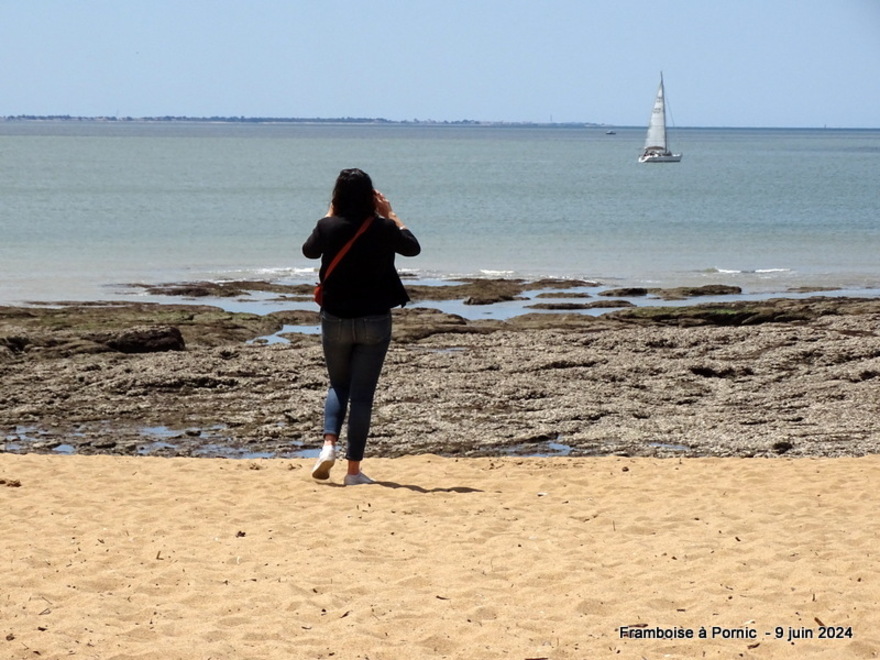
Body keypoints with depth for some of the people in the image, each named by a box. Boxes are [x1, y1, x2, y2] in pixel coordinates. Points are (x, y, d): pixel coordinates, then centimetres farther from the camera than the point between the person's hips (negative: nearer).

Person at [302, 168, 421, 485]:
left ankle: (329, 443, -3)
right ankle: (354, 469, 3)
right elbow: (413, 247, 11)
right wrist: (390, 215, 16)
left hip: (335, 320, 1)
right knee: (362, 394, 3)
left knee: (338, 385, 20)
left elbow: (309, 250, 14)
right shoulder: (382, 229, -9)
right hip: (374, 321, -1)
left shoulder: (328, 227, -9)